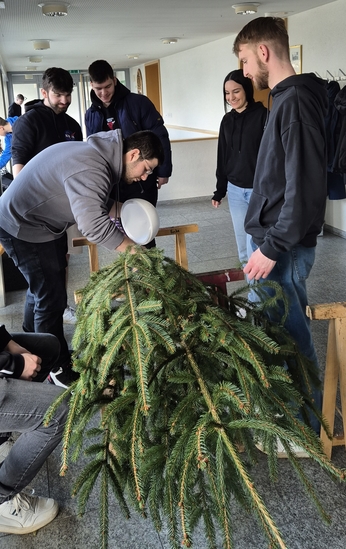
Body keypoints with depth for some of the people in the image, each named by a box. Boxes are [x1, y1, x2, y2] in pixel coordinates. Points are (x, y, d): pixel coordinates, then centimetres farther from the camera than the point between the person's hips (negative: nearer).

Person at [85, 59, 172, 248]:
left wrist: (163, 171, -10)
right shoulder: (91, 114, 7)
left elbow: (160, 137, -7)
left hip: (142, 182, -4)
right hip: (112, 186, 4)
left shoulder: (138, 102, -7)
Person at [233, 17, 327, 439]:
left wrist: (272, 248, -21)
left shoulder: (296, 101, -18)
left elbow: (306, 189, -25)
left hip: (285, 247, -10)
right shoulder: (286, 98, 13)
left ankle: (305, 426, 20)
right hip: (275, 240, 10)